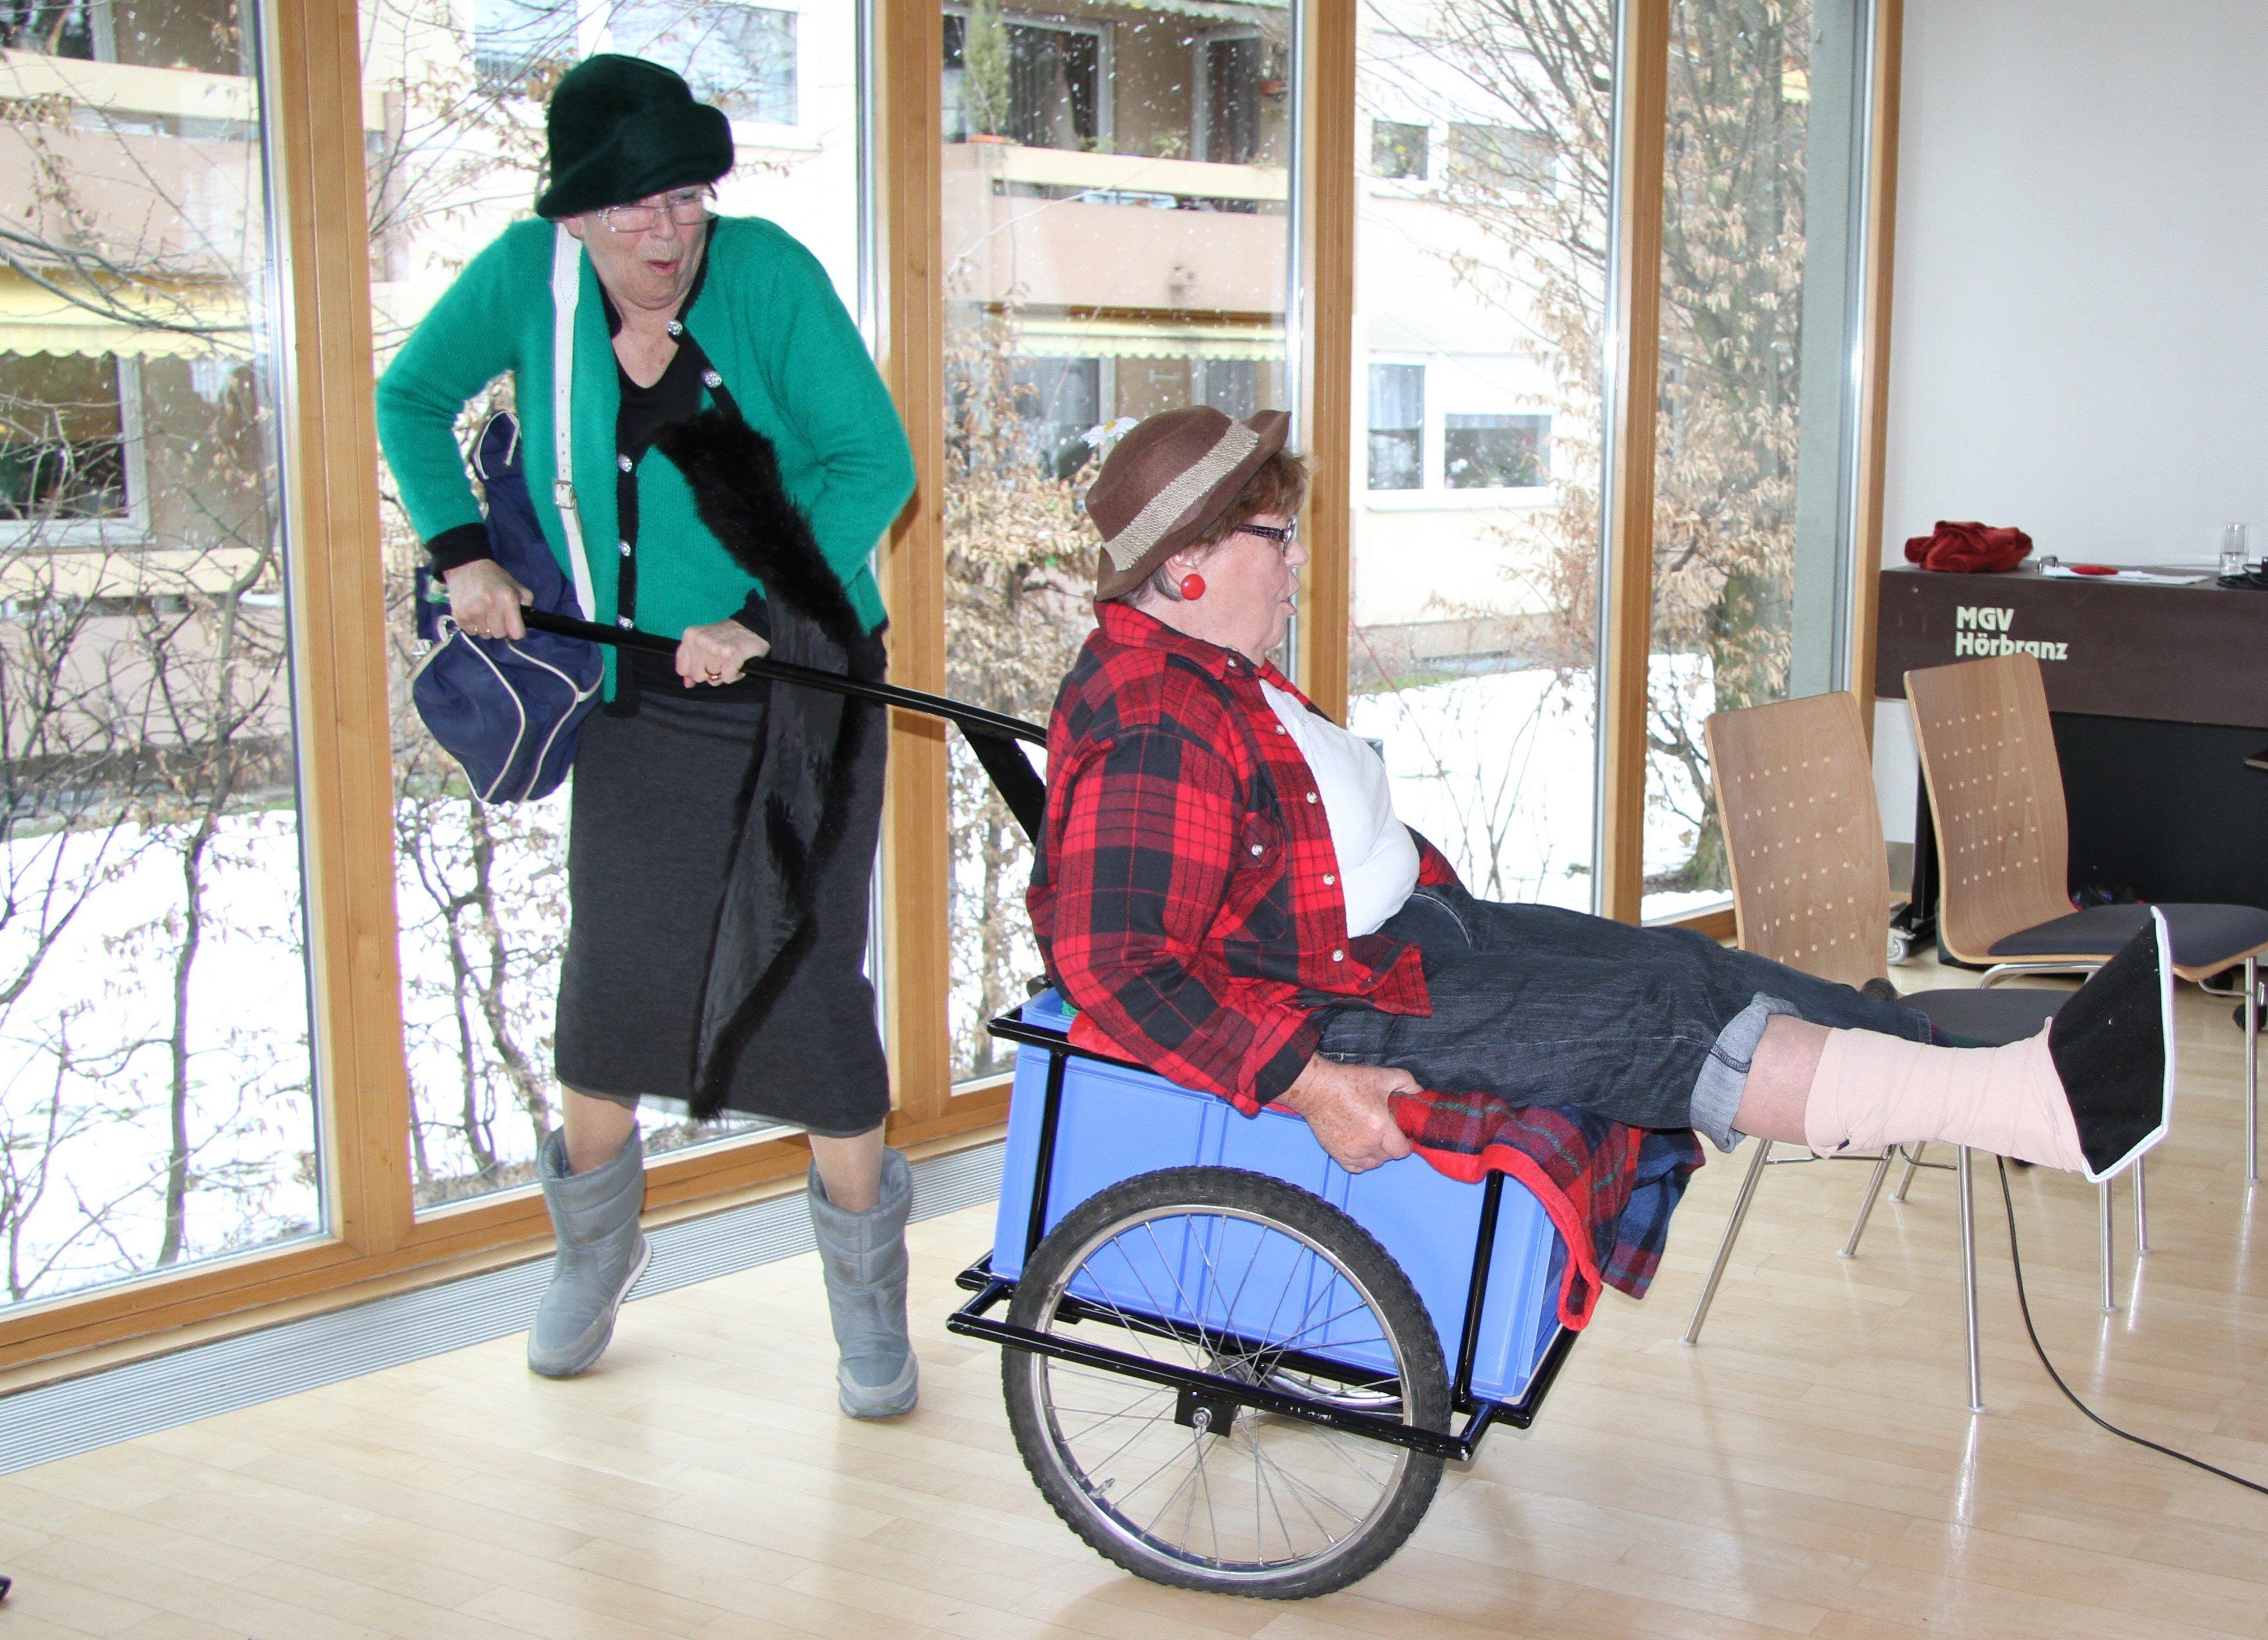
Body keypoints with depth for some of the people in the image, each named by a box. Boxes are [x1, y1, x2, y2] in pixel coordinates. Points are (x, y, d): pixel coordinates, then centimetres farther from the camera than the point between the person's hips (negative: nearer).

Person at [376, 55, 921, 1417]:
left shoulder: (767, 271, -15)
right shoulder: (528, 276, -6)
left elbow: (874, 463, -15)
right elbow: (412, 398, 11)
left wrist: (760, 617, -22)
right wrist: (463, 552, 0)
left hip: (798, 684, -3)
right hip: (641, 696, 3)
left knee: (811, 975, -4)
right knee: (613, 974, 8)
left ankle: (869, 1302, 14)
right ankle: (594, 1255, 35)